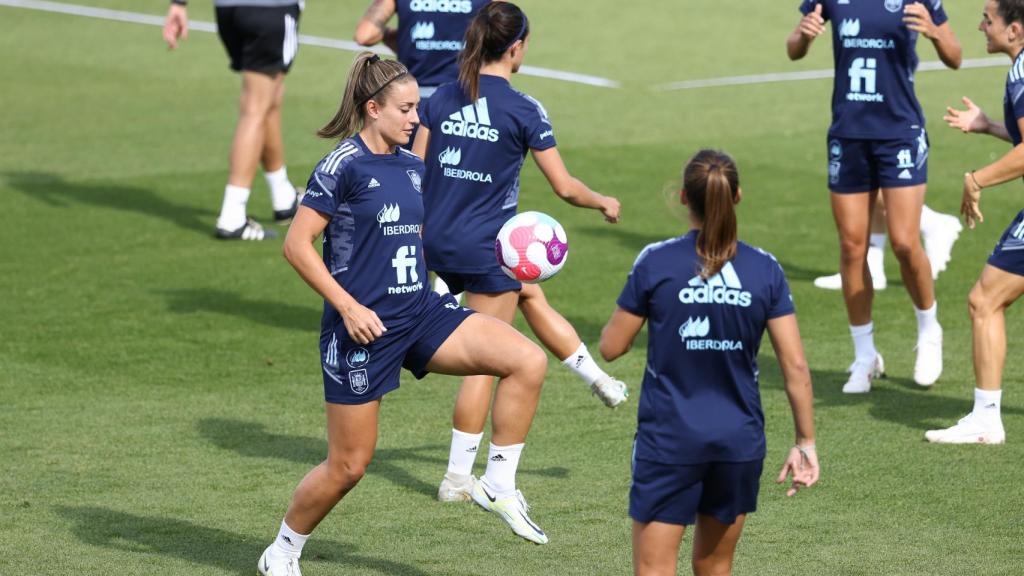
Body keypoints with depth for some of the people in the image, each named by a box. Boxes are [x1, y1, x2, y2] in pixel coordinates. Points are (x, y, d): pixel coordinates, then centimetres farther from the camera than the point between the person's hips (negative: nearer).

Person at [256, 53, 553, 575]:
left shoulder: (412, 167, 9)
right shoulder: (343, 166, -12)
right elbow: (297, 245, -13)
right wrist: (348, 307, -18)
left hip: (420, 312, 6)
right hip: (362, 326, -6)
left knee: (528, 361, -12)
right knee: (349, 464, 1)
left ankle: (500, 485, -2)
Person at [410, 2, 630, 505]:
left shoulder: (442, 98, 1)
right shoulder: (523, 110, -13)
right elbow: (564, 187, -8)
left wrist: (417, 236, 12)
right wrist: (604, 204, 11)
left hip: (438, 241, 7)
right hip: (486, 247, -7)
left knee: (530, 294, 30)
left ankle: (598, 378, 43)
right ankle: (458, 478, 10)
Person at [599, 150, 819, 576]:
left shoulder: (656, 262, -9)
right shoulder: (764, 269, -2)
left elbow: (611, 347, -2)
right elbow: (795, 366, -3)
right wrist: (805, 442, 5)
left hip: (668, 440, -3)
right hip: (739, 441, 3)